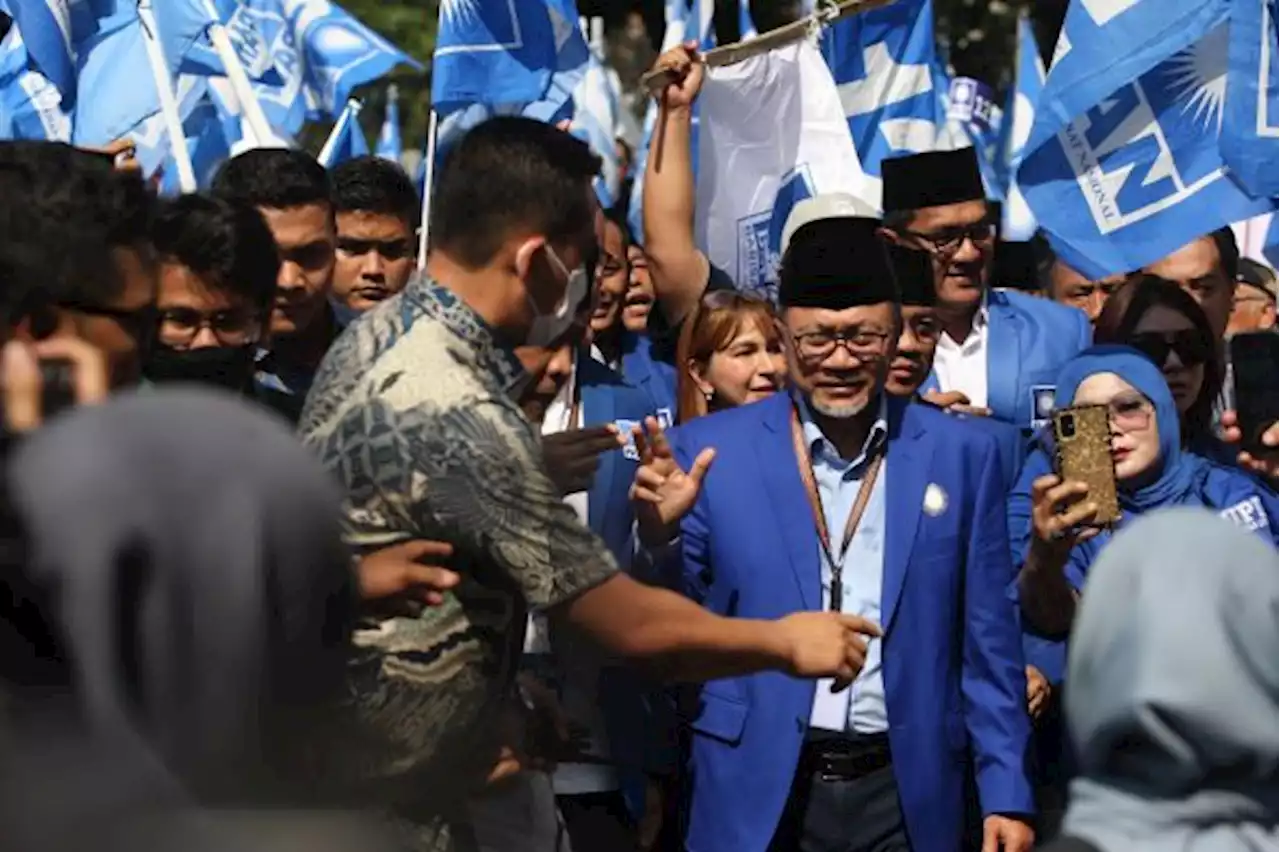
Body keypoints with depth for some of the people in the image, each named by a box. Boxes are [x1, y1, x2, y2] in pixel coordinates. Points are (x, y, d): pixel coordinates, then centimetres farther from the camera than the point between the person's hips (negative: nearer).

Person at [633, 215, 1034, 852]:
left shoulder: (961, 453, 3)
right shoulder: (709, 450, -2)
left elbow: (987, 642, 6)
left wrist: (1006, 794, 3)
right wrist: (660, 534, -16)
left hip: (906, 795, 1)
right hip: (757, 795, -1)